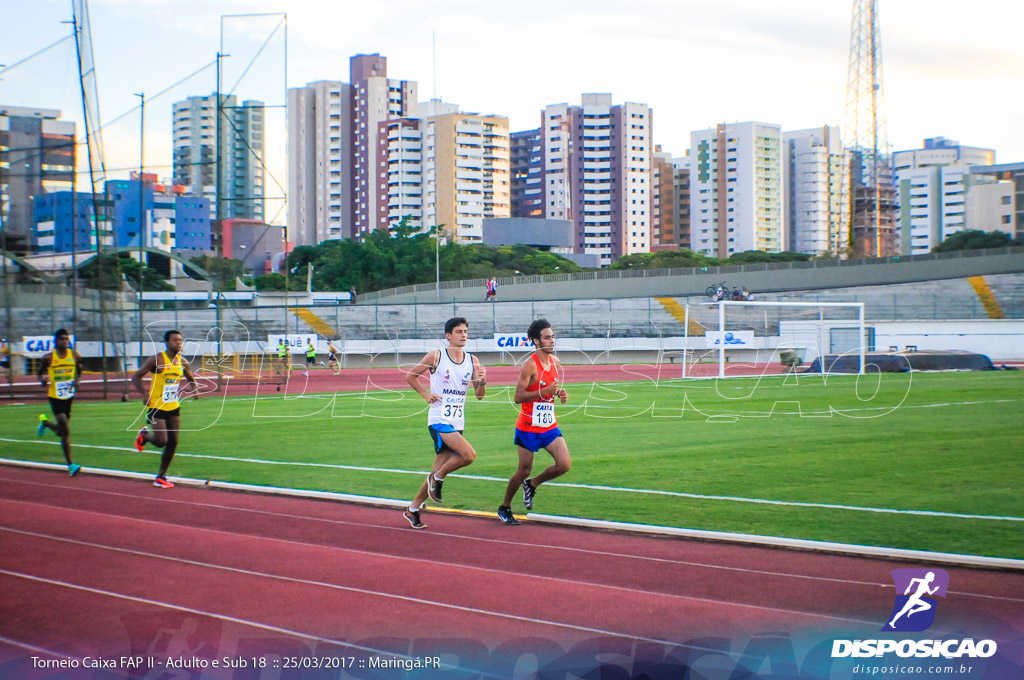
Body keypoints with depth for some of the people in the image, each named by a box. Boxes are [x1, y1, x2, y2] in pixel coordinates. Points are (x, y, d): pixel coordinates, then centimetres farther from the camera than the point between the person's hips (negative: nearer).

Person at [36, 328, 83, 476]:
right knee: (66, 430, -13)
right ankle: (70, 464, -8)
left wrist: (77, 380, -5)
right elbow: (39, 372, 6)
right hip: (55, 396, -4)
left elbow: (79, 371, 16)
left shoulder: (74, 356, 2)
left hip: (69, 396, 4)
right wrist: (43, 380, -17)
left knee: (61, 431, 14)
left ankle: (45, 422, 49)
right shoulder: (49, 358, -6)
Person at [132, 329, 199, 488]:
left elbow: (191, 379, 22)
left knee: (173, 442, 3)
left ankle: (161, 478, 16)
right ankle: (144, 436, 22)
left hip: (174, 408, 6)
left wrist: (194, 390, 0)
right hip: (157, 407, -6)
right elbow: (136, 376, -9)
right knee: (161, 441, -13)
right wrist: (144, 393, -24)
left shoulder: (183, 362, 4)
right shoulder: (157, 360, -12)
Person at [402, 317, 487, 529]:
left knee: (439, 469, 9)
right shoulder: (436, 356, -6)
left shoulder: (472, 361, 5)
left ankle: (413, 509, 23)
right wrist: (426, 394, -8)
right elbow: (410, 376, 5)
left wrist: (482, 382, -17)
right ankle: (437, 478, 1)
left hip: (457, 423, 5)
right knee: (469, 455, -24)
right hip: (439, 420, -5)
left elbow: (479, 395, 4)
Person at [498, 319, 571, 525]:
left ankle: (532, 484, 19)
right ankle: (504, 507, 25)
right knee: (524, 471, 3)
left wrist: (560, 394, 1)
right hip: (529, 427, -6)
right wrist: (544, 392, -30)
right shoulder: (530, 365, -17)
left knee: (564, 464, -8)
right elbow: (518, 397, -21)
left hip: (550, 425, 6)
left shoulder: (555, 361, 5)